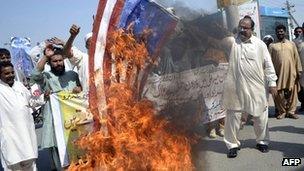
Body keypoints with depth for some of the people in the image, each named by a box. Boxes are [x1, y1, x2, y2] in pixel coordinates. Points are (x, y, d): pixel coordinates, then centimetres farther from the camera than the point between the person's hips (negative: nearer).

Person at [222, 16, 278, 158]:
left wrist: (272, 83, 0)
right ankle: (232, 144, 19)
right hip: (235, 87, 0)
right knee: (233, 117, 5)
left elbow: (268, 65, 3)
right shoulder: (232, 41, 4)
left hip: (257, 88, 1)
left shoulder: (260, 44, 2)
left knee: (260, 116, 12)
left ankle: (262, 141, 33)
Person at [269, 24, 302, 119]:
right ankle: (282, 112, 14)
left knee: (292, 92, 3)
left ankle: (291, 111, 12)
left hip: (291, 72, 1)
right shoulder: (272, 45, 7)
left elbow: (296, 58, 10)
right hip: (278, 72, -1)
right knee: (279, 93, 1)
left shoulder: (291, 44, 12)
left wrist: (299, 70, 3)